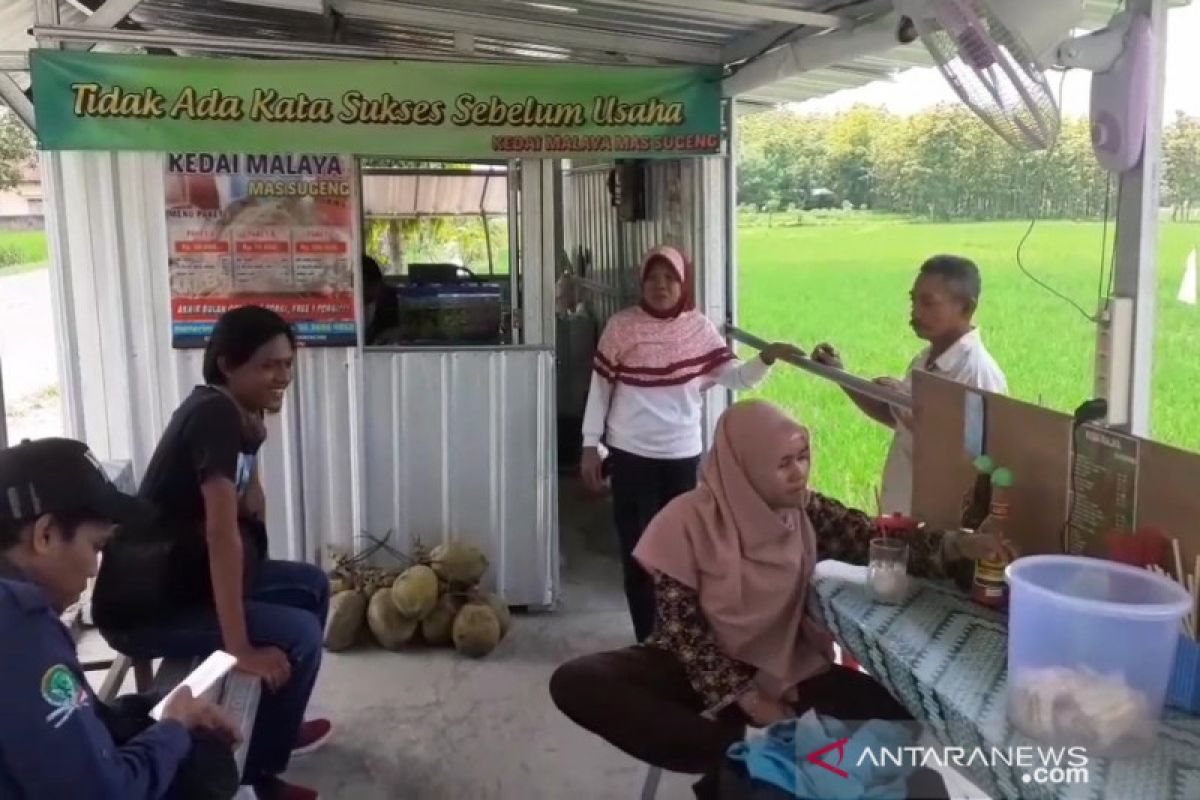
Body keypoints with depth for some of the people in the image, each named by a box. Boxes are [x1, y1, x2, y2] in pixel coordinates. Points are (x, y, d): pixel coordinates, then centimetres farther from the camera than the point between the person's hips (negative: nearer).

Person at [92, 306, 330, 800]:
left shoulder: (236, 413, 5)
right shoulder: (214, 414, -25)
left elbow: (251, 515, 7)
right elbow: (222, 533, -32)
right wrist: (242, 650, -32)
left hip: (182, 577, 10)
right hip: (142, 606, -10)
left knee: (311, 585, 15)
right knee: (299, 634, -16)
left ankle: (278, 723, 30)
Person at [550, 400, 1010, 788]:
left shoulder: (809, 514, -4)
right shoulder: (691, 519, -15)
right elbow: (681, 626, -14)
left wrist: (958, 545, -31)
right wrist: (745, 696, -21)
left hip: (783, 669, 2)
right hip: (702, 667, -2)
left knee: (898, 709, -22)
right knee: (575, 683, -28)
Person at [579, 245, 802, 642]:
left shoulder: (699, 328, 1)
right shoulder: (622, 326, -4)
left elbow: (736, 377, -3)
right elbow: (600, 387, 0)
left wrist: (767, 358, -23)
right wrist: (590, 446, -2)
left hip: (682, 454, 2)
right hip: (631, 453, -1)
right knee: (638, 549, 3)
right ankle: (648, 640, 15)